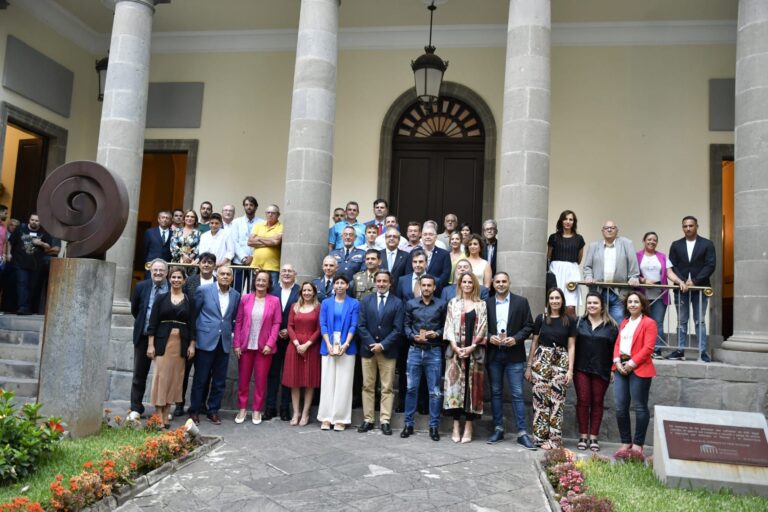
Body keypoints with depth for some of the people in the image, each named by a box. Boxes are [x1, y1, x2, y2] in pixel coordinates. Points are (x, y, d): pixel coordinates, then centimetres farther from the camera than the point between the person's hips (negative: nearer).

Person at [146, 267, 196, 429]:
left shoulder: (189, 301, 7)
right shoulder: (161, 298, 4)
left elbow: (192, 324, 6)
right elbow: (153, 323, 0)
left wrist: (192, 345, -2)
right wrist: (150, 344, -6)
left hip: (181, 342, 1)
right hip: (162, 341, -1)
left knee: (174, 377, 4)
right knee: (161, 376, -3)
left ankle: (166, 414, 13)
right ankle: (159, 415, 3)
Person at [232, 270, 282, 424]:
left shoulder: (274, 301, -1)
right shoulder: (245, 298, 2)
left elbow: (276, 324, -2)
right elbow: (238, 322, 3)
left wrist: (270, 344, -10)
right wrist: (236, 344, -3)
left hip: (264, 346, -1)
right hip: (246, 345, 1)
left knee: (261, 380, 5)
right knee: (243, 379, 7)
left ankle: (257, 410, 17)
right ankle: (242, 409, 20)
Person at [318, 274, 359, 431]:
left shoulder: (354, 304, 3)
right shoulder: (326, 303, 9)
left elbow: (353, 326, -3)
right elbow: (322, 325, 2)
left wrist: (345, 344, -15)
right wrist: (329, 345, -10)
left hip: (346, 347, -1)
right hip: (328, 347, 2)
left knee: (344, 383, 0)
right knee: (327, 382, 3)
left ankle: (340, 418, 6)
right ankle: (326, 417, 9)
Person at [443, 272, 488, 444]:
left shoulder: (481, 305, 8)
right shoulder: (453, 303, 10)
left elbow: (482, 328, 1)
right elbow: (449, 326, 2)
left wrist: (471, 347, -10)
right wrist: (456, 347, -10)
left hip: (474, 351, 0)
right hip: (456, 350, 0)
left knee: (472, 386, 0)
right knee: (455, 385, -3)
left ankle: (468, 428, 6)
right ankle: (456, 427, 4)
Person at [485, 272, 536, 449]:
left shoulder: (521, 302, 2)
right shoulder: (487, 303, 7)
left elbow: (529, 326, 1)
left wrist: (515, 339, -13)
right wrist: (489, 337, -11)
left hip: (514, 354, -2)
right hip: (493, 354, 2)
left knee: (517, 394, -3)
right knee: (496, 392, 9)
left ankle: (522, 433, 2)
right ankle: (498, 429, 18)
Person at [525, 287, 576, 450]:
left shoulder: (569, 321, 5)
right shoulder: (541, 319, 5)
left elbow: (571, 347, 4)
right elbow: (534, 343, 9)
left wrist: (570, 370, -3)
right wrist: (529, 366, 7)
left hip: (561, 363, 0)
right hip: (541, 361, 0)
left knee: (557, 401, -3)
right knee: (540, 399, -2)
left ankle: (554, 439, 4)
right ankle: (541, 437, 7)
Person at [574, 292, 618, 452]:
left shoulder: (610, 326, 3)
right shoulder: (579, 322, 6)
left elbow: (614, 349, 3)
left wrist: (612, 369, -1)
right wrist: (571, 367, -1)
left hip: (601, 371, -1)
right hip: (581, 368, 1)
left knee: (597, 403, 5)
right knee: (583, 401, 2)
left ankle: (593, 438, 13)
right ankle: (583, 437, 11)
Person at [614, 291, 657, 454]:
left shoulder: (649, 323, -2)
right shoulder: (624, 323, 21)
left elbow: (648, 347, -11)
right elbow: (617, 344, 14)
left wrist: (631, 364, -15)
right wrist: (617, 362, -2)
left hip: (639, 369, -6)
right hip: (621, 368, 7)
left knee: (640, 407, 1)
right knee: (620, 407, 5)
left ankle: (638, 444, 9)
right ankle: (626, 442, 15)